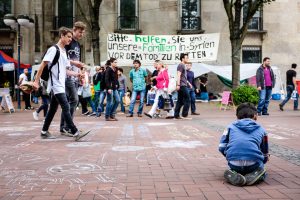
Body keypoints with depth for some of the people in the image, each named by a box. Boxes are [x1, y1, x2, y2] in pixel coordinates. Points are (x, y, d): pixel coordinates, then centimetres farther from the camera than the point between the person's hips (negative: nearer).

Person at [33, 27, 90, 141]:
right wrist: (36, 81, -14)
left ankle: (44, 132, 22)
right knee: (66, 107, -14)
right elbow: (42, 65, -11)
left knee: (53, 109, 13)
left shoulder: (64, 52, 16)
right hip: (56, 84, -9)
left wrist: (77, 74, 4)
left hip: (61, 85, 9)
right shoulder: (53, 49, -8)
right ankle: (75, 133, -15)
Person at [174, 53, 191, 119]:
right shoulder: (181, 65, -7)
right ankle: (184, 114, -5)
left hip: (183, 86, 10)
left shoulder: (183, 66, 23)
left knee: (180, 101, 7)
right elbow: (178, 76, -16)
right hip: (182, 86, -10)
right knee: (187, 99, -7)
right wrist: (178, 85, -23)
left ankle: (176, 115, 8)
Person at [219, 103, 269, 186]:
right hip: (254, 165, -1)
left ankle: (233, 176, 1)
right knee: (260, 168, 32)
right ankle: (253, 176, -1)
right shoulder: (261, 130, 21)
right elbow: (265, 155, 26)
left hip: (234, 165, 1)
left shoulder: (231, 127, 20)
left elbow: (221, 147, 12)